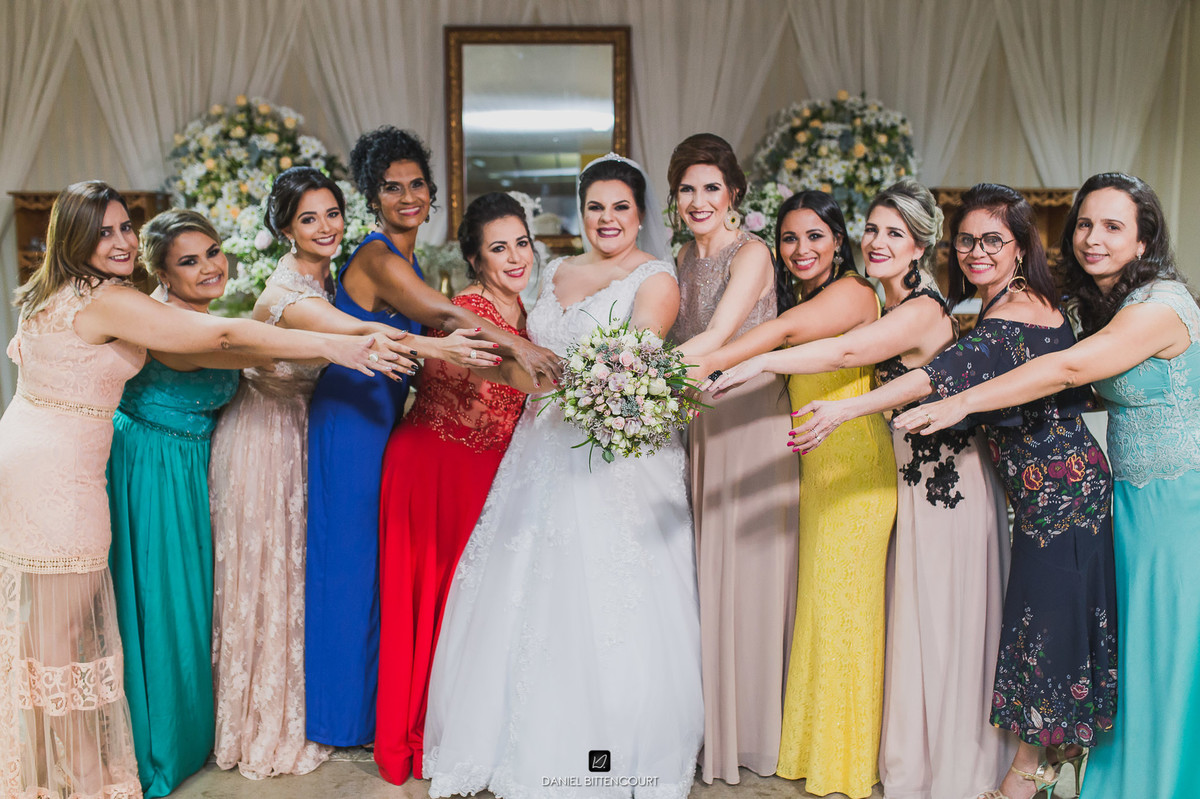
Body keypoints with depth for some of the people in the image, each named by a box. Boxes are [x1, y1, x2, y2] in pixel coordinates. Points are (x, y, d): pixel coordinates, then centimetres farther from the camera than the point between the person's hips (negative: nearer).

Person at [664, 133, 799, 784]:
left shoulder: (751, 253, -9)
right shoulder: (686, 258, 13)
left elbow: (717, 337, -23)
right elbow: (677, 346, 11)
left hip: (752, 420, -6)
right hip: (700, 422, 6)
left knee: (746, 573, 0)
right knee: (703, 570, 8)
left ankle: (750, 731, 15)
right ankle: (707, 727, 21)